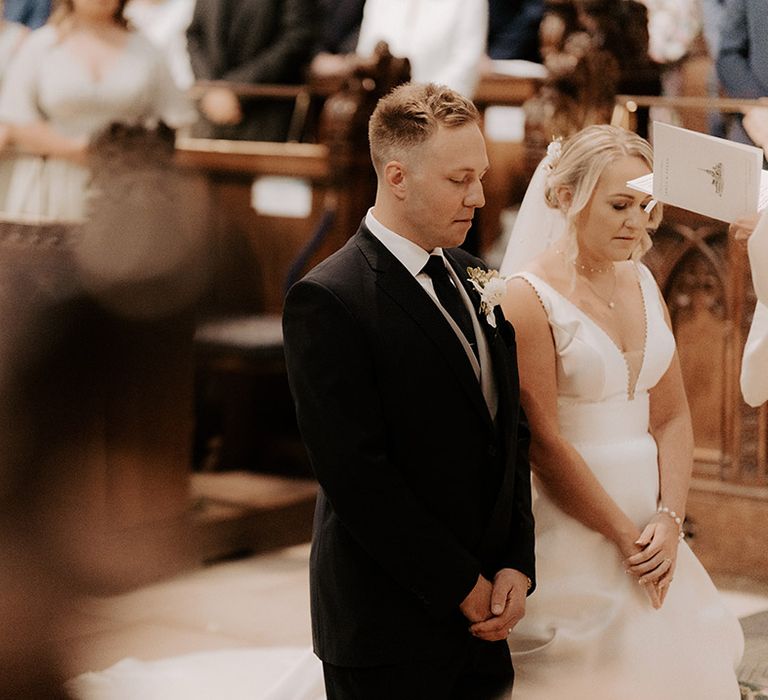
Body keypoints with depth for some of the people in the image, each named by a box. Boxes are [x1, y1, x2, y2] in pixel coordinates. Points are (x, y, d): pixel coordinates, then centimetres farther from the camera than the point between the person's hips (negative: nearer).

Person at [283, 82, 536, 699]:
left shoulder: (475, 280, 9)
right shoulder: (327, 300, -14)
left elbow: (512, 431, 11)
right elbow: (357, 476, -18)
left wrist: (517, 565, -1)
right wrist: (461, 587, -14)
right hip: (389, 627, -6)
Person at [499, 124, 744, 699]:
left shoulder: (642, 282, 9)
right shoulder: (529, 295, -12)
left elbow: (673, 417, 9)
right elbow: (542, 442, -15)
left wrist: (669, 520, -5)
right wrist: (625, 537, -12)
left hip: (648, 530, 7)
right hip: (570, 536, -6)